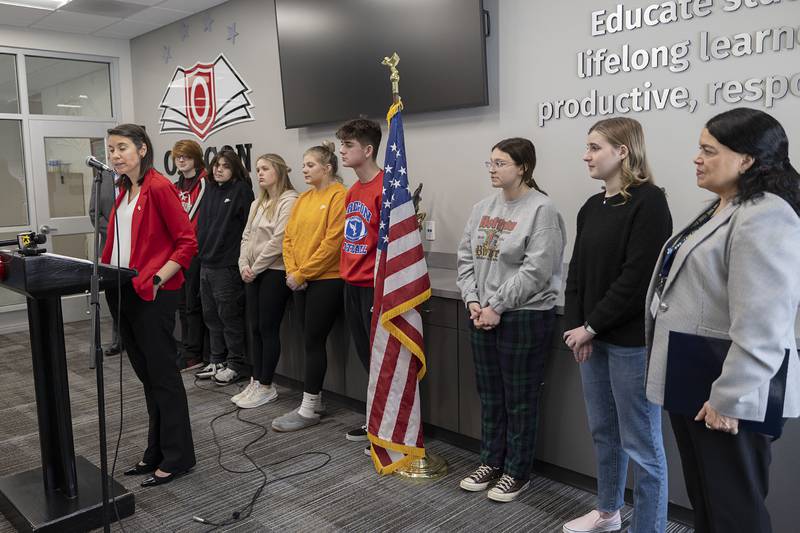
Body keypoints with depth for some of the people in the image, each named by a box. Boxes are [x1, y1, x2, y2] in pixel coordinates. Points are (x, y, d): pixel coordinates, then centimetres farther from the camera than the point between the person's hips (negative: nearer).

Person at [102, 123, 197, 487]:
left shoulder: (159, 188, -11)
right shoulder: (125, 191, 15)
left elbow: (187, 242, -14)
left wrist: (157, 280, -19)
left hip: (152, 296, -9)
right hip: (124, 294, 9)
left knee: (162, 374, 0)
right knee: (146, 375, 15)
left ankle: (177, 457, 13)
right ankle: (156, 452, 28)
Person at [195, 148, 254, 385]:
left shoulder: (242, 190, -6)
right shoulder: (210, 190, 14)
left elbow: (248, 226, -12)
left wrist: (241, 257, -14)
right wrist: (201, 248, 13)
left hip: (227, 265, -8)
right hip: (206, 262, 8)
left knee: (229, 315, -1)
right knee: (211, 315, 13)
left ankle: (237, 364, 10)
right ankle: (217, 361, 25)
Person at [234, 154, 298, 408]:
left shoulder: (289, 201, -10)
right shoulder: (257, 204, 17)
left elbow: (278, 241, -16)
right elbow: (246, 236, 14)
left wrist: (255, 267, -12)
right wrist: (244, 265, -2)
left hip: (274, 272, -8)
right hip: (253, 273, 8)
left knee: (268, 329, -2)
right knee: (255, 328, 10)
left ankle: (266, 386, 9)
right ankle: (256, 382, 20)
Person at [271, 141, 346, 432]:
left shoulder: (339, 196, -11)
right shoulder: (303, 199, 14)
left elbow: (332, 242, -17)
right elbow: (289, 237, 12)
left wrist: (302, 273, -14)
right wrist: (292, 271, -3)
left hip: (326, 280, -7)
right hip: (301, 282, 7)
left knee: (314, 342, -2)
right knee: (310, 341, 12)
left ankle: (308, 409, 8)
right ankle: (313, 400, 23)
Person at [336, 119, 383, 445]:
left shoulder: (384, 188, -15)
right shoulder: (352, 191, 12)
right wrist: (347, 271, 17)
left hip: (374, 286, -9)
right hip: (352, 284, 9)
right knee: (365, 355, 17)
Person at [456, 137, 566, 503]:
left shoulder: (542, 210, -12)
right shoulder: (483, 208, 8)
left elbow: (535, 271, -18)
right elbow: (465, 257, 9)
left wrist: (497, 307, -16)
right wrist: (473, 301, -4)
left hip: (524, 317, -6)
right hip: (482, 316, 7)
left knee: (519, 399, 7)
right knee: (489, 394, 17)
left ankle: (517, 473, 23)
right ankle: (491, 462, 33)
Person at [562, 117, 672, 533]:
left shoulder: (648, 201, -12)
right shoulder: (592, 207, 11)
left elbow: (638, 277, -18)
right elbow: (577, 271, 10)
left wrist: (591, 326, -13)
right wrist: (576, 328, -2)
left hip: (632, 340, -8)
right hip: (592, 337, 8)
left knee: (640, 442, 3)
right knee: (602, 431, 20)